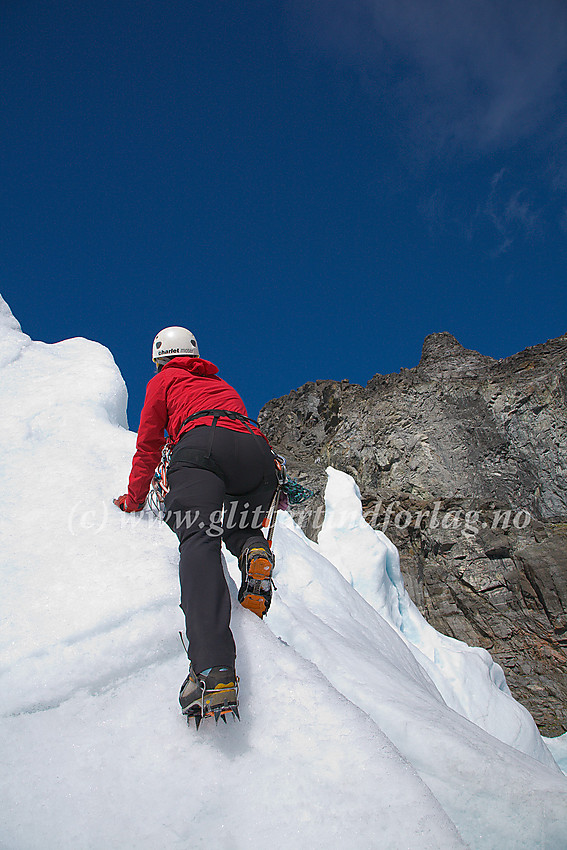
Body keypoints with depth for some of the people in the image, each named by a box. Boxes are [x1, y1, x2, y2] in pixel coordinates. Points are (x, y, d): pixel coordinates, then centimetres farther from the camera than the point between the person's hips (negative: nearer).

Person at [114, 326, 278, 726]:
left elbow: (149, 444, 28)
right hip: (259, 453, 5)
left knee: (199, 540, -22)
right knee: (234, 526, 27)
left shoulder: (164, 381, 31)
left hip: (202, 445, -4)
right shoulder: (223, 385, 43)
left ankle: (214, 674, -45)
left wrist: (134, 498, 40)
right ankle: (255, 550, -14)